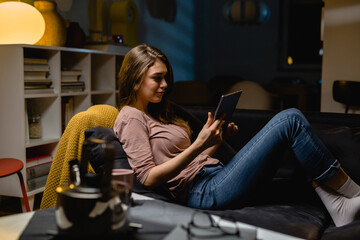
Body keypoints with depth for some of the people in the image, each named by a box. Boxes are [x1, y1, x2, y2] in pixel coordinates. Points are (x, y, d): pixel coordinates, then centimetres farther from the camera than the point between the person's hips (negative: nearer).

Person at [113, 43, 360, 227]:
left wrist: (218, 139, 4)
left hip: (216, 173, 10)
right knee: (291, 120, -14)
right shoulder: (131, 118, -5)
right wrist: (198, 146, -23)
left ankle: (337, 206, -4)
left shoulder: (157, 113, 23)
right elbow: (148, 178, -17)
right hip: (205, 192, -9)